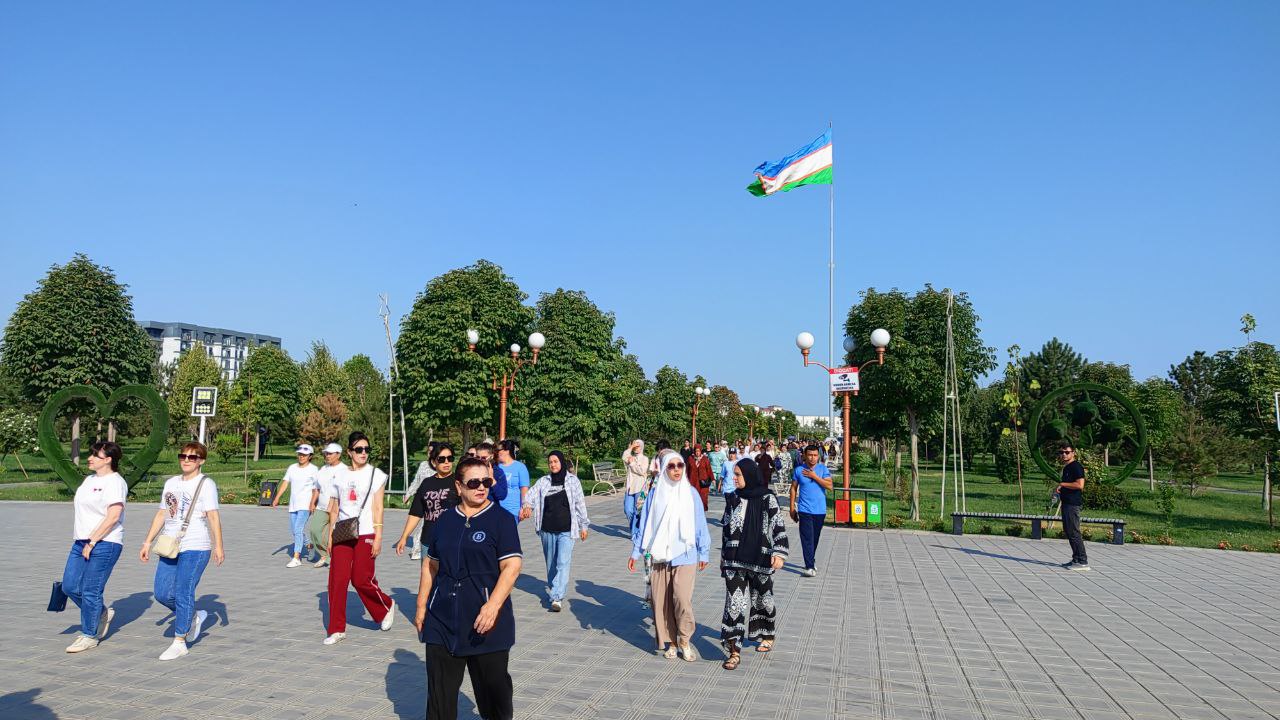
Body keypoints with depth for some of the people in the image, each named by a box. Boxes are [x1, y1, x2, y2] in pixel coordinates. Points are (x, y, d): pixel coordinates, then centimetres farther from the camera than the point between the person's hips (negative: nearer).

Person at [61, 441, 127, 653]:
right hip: (82, 542, 9)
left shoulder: (115, 482, -12)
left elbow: (113, 517, -19)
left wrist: (91, 542, -19)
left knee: (90, 591, -3)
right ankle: (102, 614, 28)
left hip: (104, 543, -9)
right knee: (70, 585, 8)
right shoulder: (90, 479, 17)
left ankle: (89, 636, 11)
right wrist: (80, 541, 18)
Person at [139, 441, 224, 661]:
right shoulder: (171, 483, 15)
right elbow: (161, 515, 20)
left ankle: (179, 643, 5)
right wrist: (148, 542, 15)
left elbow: (213, 516, -12)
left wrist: (218, 546, -18)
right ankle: (194, 616, 29)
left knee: (183, 593, -6)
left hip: (195, 548, -7)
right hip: (170, 547, 7)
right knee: (162, 593, 5)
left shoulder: (205, 484, -5)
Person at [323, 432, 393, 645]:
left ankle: (386, 608, 25)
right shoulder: (341, 476, 10)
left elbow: (378, 508, -3)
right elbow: (334, 509, 13)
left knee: (361, 580, -3)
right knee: (337, 580, -1)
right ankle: (337, 629, 9)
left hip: (365, 534, -3)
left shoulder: (375, 474, 0)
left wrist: (378, 537, -9)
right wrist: (330, 536, 8)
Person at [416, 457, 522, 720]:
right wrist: (421, 606, 14)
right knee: (439, 690, 8)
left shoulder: (501, 519, -6)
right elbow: (431, 565, 17)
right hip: (443, 619, 4)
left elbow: (512, 566, -13)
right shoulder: (446, 520, 9)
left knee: (492, 686, 7)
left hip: (485, 621, -4)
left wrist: (493, 605, -22)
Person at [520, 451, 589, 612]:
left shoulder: (572, 480, 2)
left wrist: (583, 526, 5)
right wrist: (526, 506, -30)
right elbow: (531, 494, -8)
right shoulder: (543, 481, 7)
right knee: (551, 563, 14)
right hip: (547, 529, 3)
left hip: (566, 530, -3)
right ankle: (552, 590, 31)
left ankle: (557, 597, -14)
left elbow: (580, 504, 5)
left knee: (563, 563, -11)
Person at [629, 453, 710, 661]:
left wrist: (703, 552, 8)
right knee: (662, 601, 5)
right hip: (659, 556, 2)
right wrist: (636, 552, 9)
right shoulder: (656, 494, 2)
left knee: (682, 599, -14)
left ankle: (685, 640, 8)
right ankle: (670, 642, 23)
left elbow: (700, 524, 5)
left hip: (684, 556, -2)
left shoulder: (691, 493, -1)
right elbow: (644, 523, 8)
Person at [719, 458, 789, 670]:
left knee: (762, 598, 15)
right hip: (735, 560, 2)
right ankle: (735, 651, -5)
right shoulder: (733, 499, 4)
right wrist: (723, 556, 16)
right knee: (735, 601, -7)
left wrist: (779, 553, -18)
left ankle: (767, 636, 40)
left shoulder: (767, 499, -8)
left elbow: (779, 527, -8)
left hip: (760, 560, -2)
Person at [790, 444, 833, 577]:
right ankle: (810, 566, -9)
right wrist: (792, 508, 2)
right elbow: (793, 488, 5)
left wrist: (814, 476, -16)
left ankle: (811, 561, 31)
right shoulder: (799, 470, -1)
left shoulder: (823, 469, 0)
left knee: (815, 538, 13)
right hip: (805, 510, -2)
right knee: (807, 538, -9)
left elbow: (829, 486, -10)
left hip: (820, 510, 2)